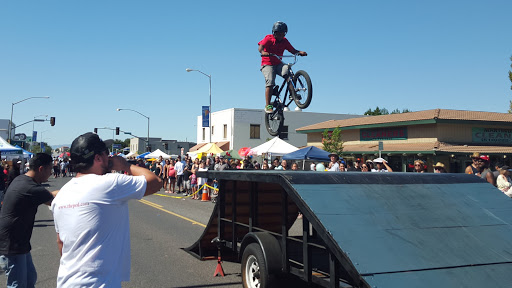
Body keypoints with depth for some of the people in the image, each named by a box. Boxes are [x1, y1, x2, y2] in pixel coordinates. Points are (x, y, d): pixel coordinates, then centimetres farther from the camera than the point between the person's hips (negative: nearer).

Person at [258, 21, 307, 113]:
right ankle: (267, 106, -20)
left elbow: (293, 50, 2)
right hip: (267, 65, -4)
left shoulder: (284, 41, 7)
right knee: (270, 82, -23)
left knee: (288, 72, -27)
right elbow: (260, 47, -21)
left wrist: (300, 52, -20)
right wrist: (263, 52, -44)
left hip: (279, 64, 4)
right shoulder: (269, 38, -5)